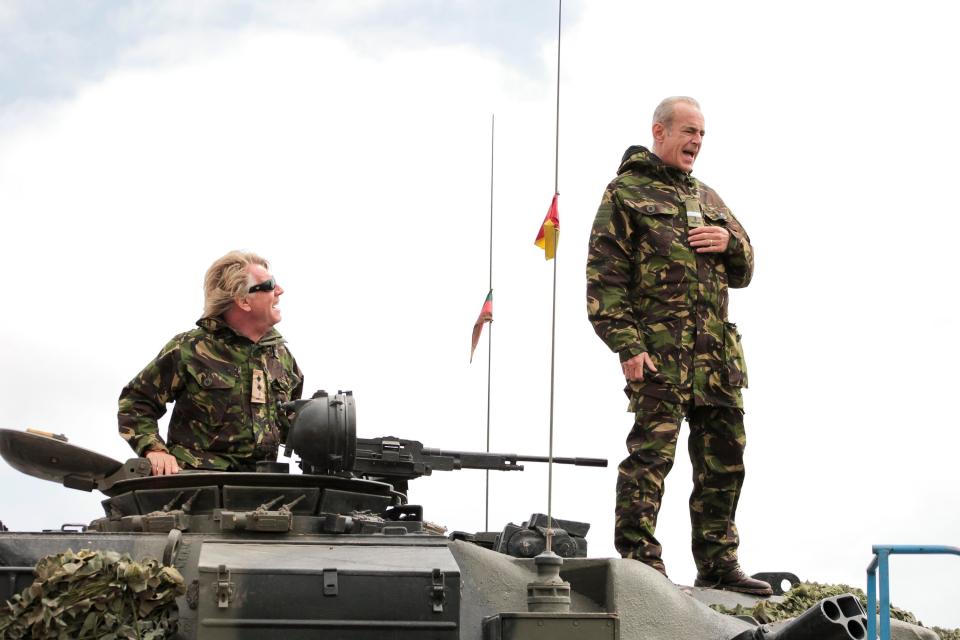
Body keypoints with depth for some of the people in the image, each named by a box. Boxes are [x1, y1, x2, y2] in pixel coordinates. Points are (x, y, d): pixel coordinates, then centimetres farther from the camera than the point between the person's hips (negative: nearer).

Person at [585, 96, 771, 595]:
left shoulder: (708, 199, 23)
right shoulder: (625, 193, 3)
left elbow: (743, 273, 26)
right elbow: (604, 278, -5)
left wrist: (730, 243, 2)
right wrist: (627, 346, -14)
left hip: (716, 353, 7)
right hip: (658, 351, -7)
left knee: (723, 457, 7)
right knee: (651, 453, -11)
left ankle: (718, 563, 15)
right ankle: (639, 562, -8)